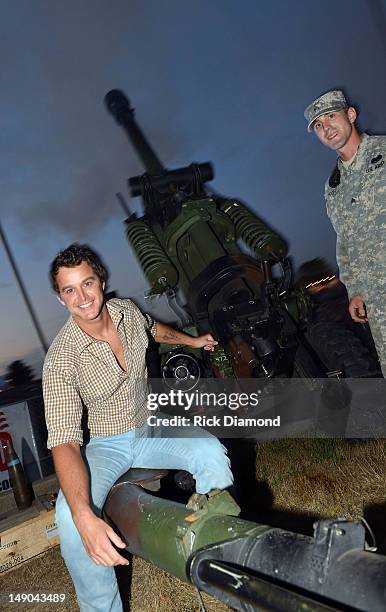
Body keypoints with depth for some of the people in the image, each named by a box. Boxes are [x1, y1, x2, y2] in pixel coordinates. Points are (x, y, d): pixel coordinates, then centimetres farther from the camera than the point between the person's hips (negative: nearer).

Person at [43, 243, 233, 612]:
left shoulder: (127, 310, -9)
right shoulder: (61, 359, -24)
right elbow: (64, 442, -31)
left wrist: (191, 340, 26)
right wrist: (85, 517, -44)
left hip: (152, 428, 4)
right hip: (107, 444, -3)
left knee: (212, 452, -24)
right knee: (69, 515, -30)